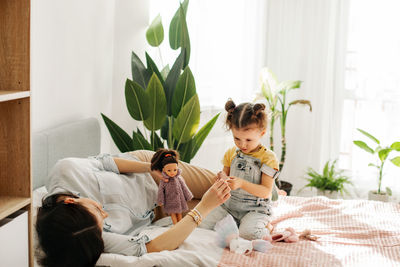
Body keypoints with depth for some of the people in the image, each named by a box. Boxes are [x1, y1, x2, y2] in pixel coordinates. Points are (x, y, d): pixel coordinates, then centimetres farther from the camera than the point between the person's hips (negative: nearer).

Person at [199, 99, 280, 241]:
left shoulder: (268, 157, -9)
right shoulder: (231, 153, 6)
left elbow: (266, 191, -14)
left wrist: (242, 184, -28)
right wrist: (223, 179, -10)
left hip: (255, 208, -5)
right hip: (230, 204, 5)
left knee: (248, 233, -33)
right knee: (202, 224, -14)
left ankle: (265, 228, 1)